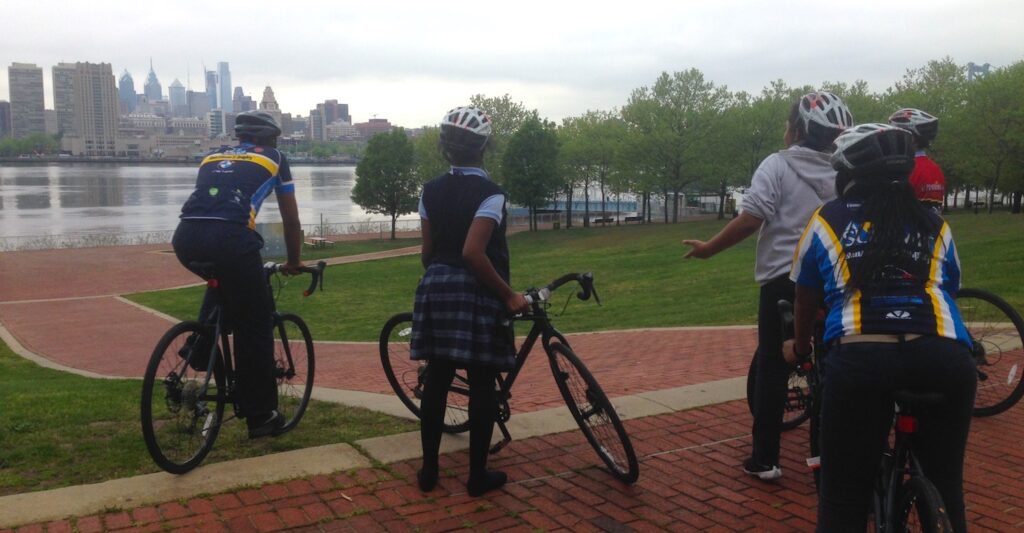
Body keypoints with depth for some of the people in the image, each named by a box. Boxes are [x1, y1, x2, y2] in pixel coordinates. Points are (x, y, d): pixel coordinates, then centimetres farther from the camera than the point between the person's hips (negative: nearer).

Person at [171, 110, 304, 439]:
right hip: (230, 239, -5)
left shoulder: (212, 157, 32)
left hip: (185, 237, 5)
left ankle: (200, 345, 21)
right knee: (255, 327, 9)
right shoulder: (274, 159, 22)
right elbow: (291, 220, 25)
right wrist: (294, 263, 39)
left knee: (225, 284, 37)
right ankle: (261, 416, 14)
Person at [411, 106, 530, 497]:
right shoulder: (490, 193, -13)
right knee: (481, 383, 5)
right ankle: (478, 475, 13)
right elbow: (473, 252, -22)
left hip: (436, 289, 6)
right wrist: (509, 295, -16)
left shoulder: (431, 191, 6)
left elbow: (427, 250, 7)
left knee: (436, 379, 12)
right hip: (476, 293, -6)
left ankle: (428, 469, 20)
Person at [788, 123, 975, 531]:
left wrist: (800, 348, 48)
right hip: (946, 357, 3)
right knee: (945, 489, 22)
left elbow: (806, 299, 29)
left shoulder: (826, 220, 19)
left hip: (861, 358, -2)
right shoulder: (934, 225, 24)